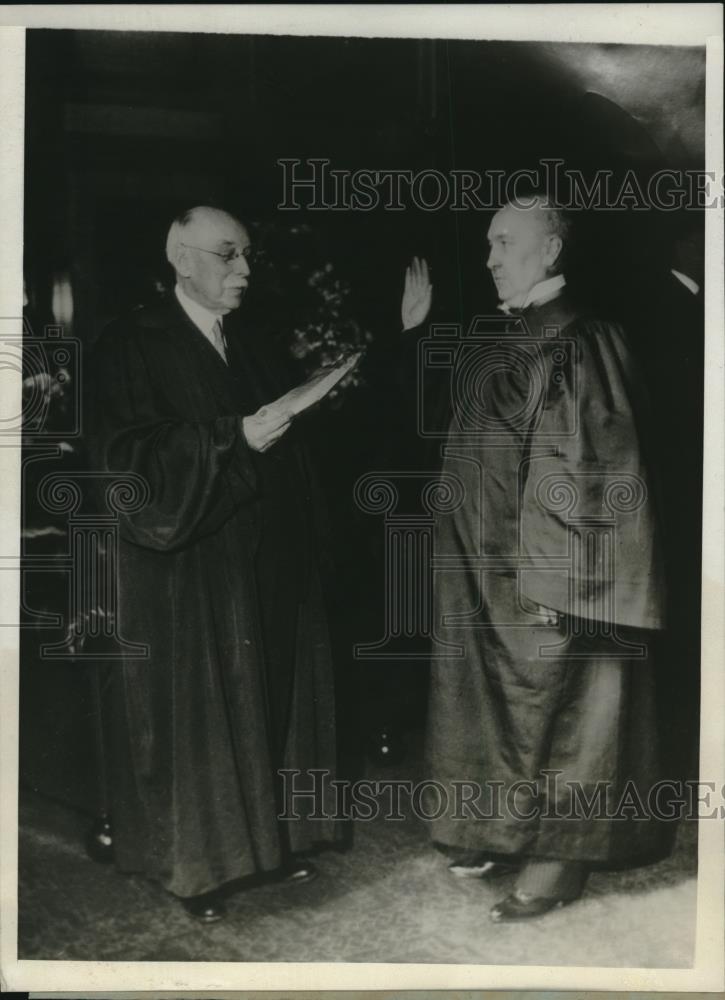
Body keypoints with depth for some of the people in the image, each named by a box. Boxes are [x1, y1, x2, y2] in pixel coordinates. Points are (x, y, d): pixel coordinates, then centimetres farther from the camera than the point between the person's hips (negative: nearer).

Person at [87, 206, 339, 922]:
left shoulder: (249, 350, 13)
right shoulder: (130, 346, -7)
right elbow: (125, 456, -18)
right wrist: (234, 436, -24)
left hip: (265, 570, 6)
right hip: (187, 574, -6)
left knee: (270, 701, 12)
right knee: (192, 711, 3)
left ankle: (271, 836, 28)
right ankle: (194, 865, 17)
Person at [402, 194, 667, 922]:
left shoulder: (585, 344, -13)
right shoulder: (490, 344, 10)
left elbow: (600, 467, -17)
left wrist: (559, 578, -20)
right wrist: (414, 332, 14)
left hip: (546, 568, -8)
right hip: (482, 566, 8)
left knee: (550, 705, 3)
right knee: (493, 702, 16)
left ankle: (559, 857, 18)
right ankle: (505, 833, 33)